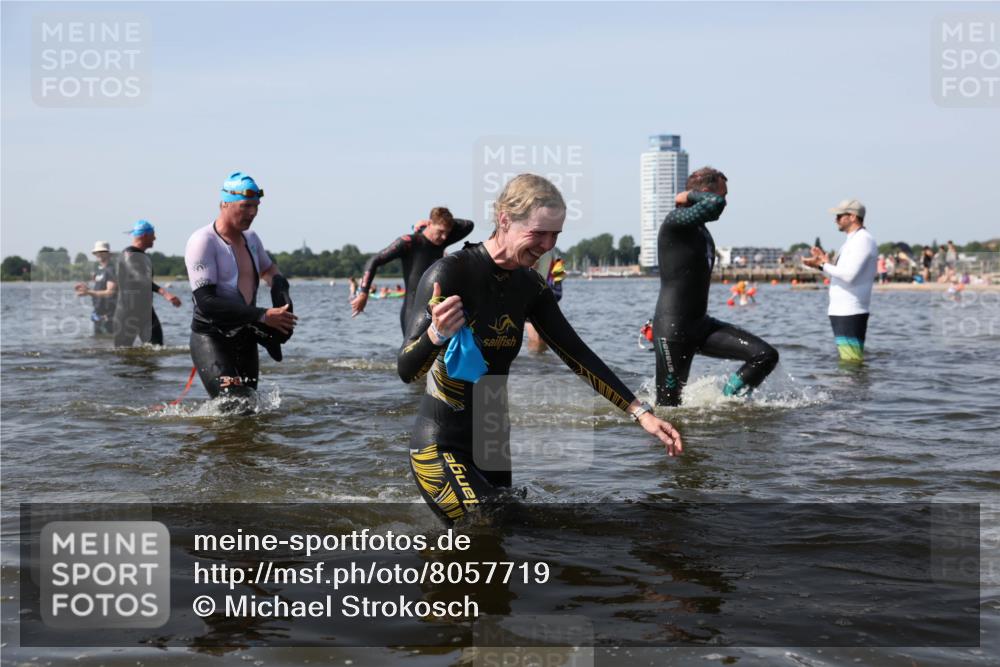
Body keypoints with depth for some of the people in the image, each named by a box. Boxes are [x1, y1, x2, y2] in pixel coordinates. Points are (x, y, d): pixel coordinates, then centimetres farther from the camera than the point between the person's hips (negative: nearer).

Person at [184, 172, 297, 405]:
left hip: (244, 340, 8)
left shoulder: (251, 239, 12)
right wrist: (262, 316, -24)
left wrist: (280, 287, 9)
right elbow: (205, 302, -22)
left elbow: (268, 269, 35)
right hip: (211, 339, -8)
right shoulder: (203, 241, -13)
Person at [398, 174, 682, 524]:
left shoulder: (529, 285, 3)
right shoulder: (450, 274, -18)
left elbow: (576, 353, 8)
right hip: (441, 448, -7)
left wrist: (641, 412, 1)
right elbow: (407, 370, -19)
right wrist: (436, 334, -41)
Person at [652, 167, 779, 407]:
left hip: (701, 325, 9)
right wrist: (689, 195, -14)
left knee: (766, 356, -4)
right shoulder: (676, 221, -15)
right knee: (669, 408, -6)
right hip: (673, 330, -9)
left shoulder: (701, 230, 15)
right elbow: (716, 203, -33)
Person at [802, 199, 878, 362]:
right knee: (845, 358, 13)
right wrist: (824, 263, 11)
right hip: (840, 311, 11)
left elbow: (849, 275, -23)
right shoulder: (852, 241, 21)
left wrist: (823, 266, -14)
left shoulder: (863, 240, -11)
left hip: (851, 313, -11)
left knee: (852, 360, -12)